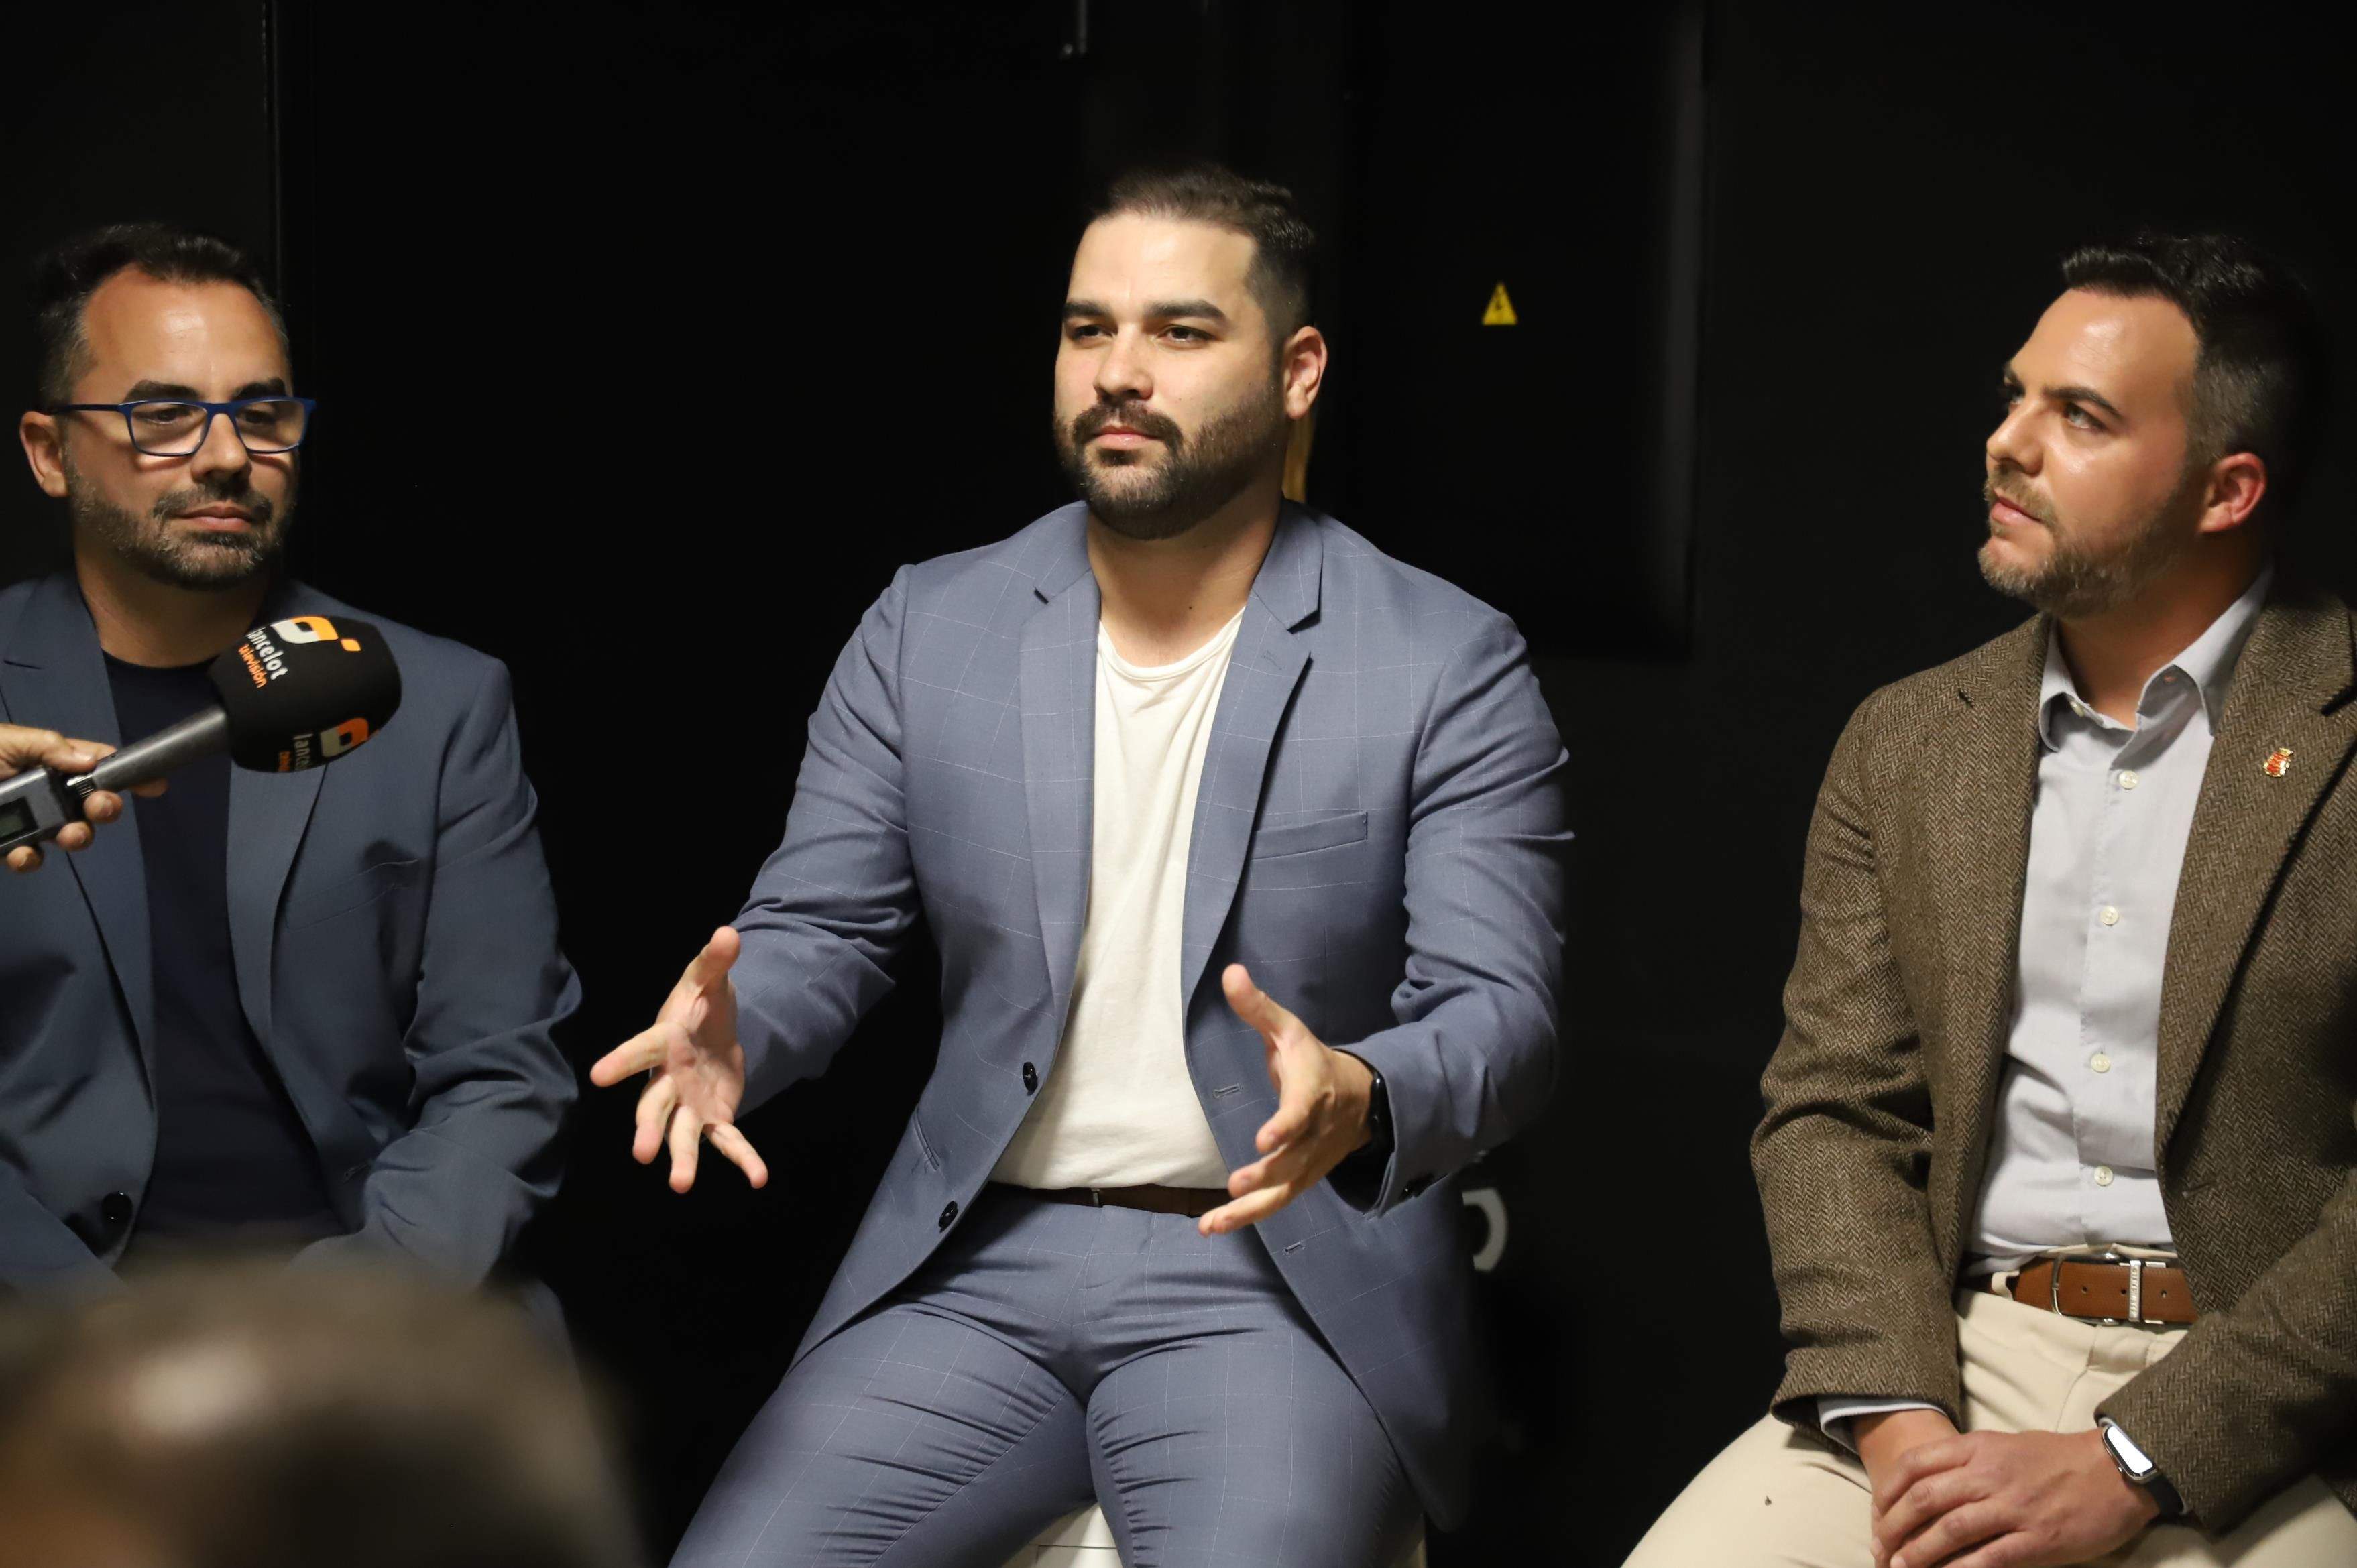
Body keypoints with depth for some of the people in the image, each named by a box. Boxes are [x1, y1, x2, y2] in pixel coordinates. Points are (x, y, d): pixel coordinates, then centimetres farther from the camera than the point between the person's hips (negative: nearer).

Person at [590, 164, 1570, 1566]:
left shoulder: (1448, 667, -2)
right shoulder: (930, 629, 7)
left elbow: (1499, 1015, -7)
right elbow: (816, 929, 9)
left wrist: (1356, 1103, -30)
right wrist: (735, 1032, -15)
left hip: (1282, 1275, -3)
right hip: (973, 1268, 3)